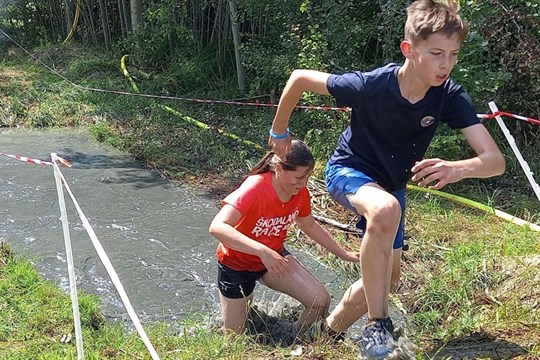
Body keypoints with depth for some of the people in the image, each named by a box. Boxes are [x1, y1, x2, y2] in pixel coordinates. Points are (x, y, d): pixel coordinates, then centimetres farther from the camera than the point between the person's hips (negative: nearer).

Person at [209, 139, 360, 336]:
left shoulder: (300, 192, -14)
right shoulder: (255, 188, -33)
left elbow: (310, 226, 7)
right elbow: (217, 227, -45)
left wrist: (343, 253, 6)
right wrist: (262, 251, -55)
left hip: (274, 256, 5)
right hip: (236, 263, -5)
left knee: (320, 301, -10)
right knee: (235, 334, 6)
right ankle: (245, 301, 37)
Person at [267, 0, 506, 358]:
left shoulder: (450, 97, -23)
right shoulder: (371, 85, -31)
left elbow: (495, 160, -29)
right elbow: (300, 78, -18)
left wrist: (458, 168, -52)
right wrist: (279, 131, -6)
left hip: (391, 184, 5)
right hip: (349, 170, -5)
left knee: (388, 277, 11)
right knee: (386, 209, -40)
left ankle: (332, 328, 37)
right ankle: (377, 324, -25)